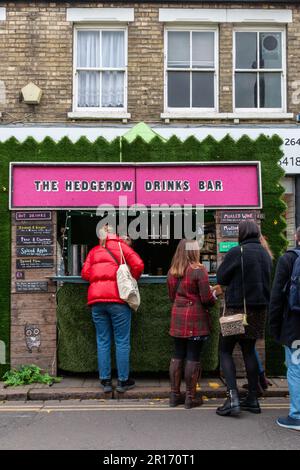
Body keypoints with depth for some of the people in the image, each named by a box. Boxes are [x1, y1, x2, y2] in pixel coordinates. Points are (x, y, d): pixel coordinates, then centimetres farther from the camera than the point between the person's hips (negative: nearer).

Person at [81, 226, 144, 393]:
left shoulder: (94, 251, 18)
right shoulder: (121, 246, 8)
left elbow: (85, 273, 9)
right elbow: (138, 265, -4)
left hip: (96, 299, 4)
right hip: (117, 298, -3)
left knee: (103, 342, 9)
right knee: (122, 341, 4)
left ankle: (105, 381, 13)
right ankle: (123, 381, 10)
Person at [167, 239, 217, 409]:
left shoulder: (172, 272, 5)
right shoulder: (199, 270, -13)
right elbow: (206, 299, -13)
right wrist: (213, 296, 8)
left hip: (178, 319, 5)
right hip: (196, 320, -5)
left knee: (178, 355, 12)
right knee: (193, 357, 2)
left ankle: (175, 394, 20)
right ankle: (191, 397, 11)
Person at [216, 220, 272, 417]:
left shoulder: (236, 252, -14)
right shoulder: (265, 254, 8)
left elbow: (221, 277, -7)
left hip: (238, 309, -6)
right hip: (259, 310, 7)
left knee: (226, 351, 3)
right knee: (249, 350, 16)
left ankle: (233, 398, -6)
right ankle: (252, 399, 20)